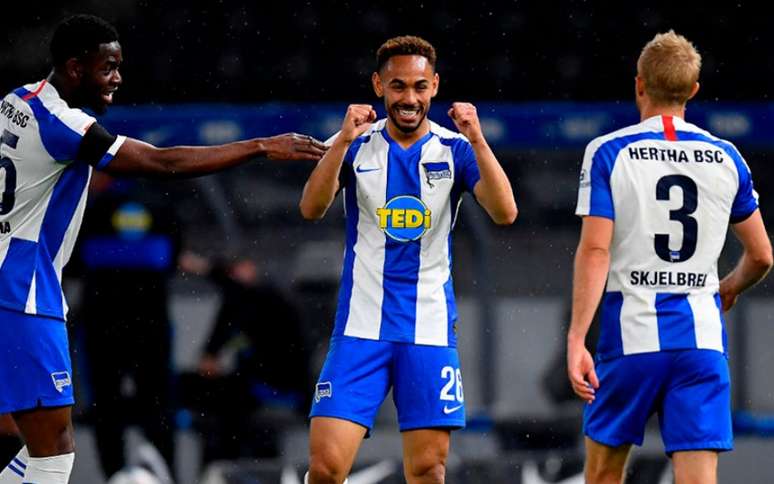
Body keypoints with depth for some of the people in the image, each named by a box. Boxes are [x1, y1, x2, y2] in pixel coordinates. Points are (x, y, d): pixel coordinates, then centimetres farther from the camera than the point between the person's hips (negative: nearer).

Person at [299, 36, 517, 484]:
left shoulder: (455, 149, 2)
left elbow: (505, 213, -12)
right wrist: (343, 141, -24)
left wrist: (478, 141, -23)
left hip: (430, 328, 0)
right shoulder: (356, 146, 3)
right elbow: (312, 208, -12)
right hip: (361, 325, 0)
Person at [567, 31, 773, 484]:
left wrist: (577, 339, -12)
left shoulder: (609, 153, -3)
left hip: (632, 332, -2)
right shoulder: (726, 158, 6)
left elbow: (595, 251, -11)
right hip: (702, 336, 2)